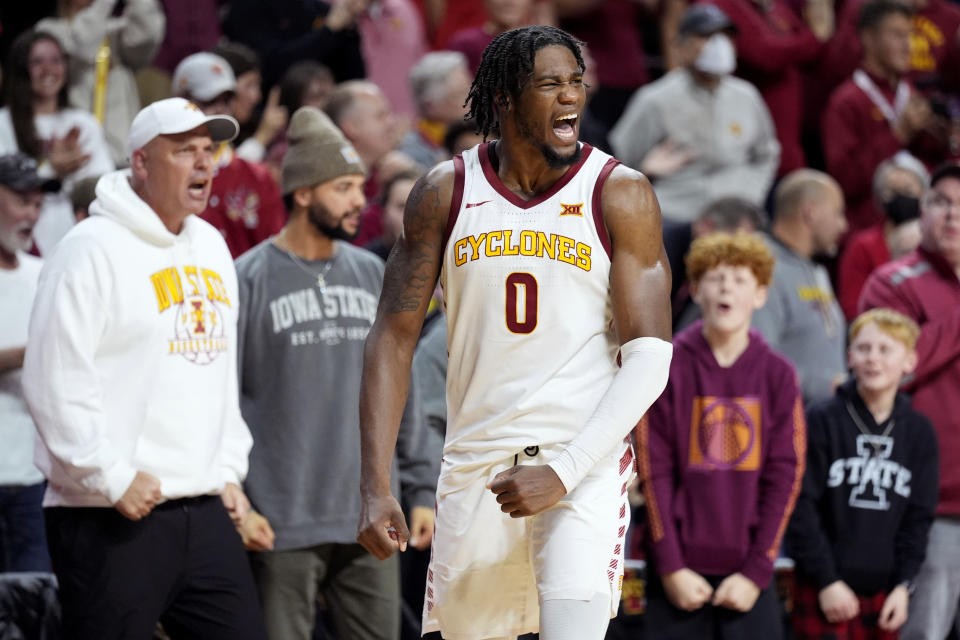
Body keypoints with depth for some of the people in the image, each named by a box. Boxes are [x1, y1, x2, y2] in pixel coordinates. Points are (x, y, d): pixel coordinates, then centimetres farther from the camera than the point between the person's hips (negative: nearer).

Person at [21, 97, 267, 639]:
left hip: (206, 512, 7)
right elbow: (55, 381, -15)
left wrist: (229, 472, 16)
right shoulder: (93, 251, -9)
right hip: (110, 521, -7)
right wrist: (114, 479, -16)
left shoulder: (211, 247, 16)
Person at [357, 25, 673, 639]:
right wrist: (377, 490, -6)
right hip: (475, 466, 3)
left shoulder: (620, 193, -6)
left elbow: (650, 358, -9)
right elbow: (394, 338, 3)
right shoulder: (445, 193, 2)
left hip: (583, 462, -3)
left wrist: (563, 474, -19)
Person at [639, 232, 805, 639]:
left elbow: (785, 476, 2)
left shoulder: (777, 374, 5)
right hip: (681, 574, -1)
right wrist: (672, 568, -9)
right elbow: (654, 472, -2)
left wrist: (756, 571, -5)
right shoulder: (669, 368, 1)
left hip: (748, 575, 1)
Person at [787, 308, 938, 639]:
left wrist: (903, 585, 0)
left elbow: (918, 516, 9)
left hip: (883, 596, 4)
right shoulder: (823, 421, -6)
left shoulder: (919, 432, 6)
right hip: (824, 592, -4)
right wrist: (826, 582, -10)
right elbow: (801, 508, -7)